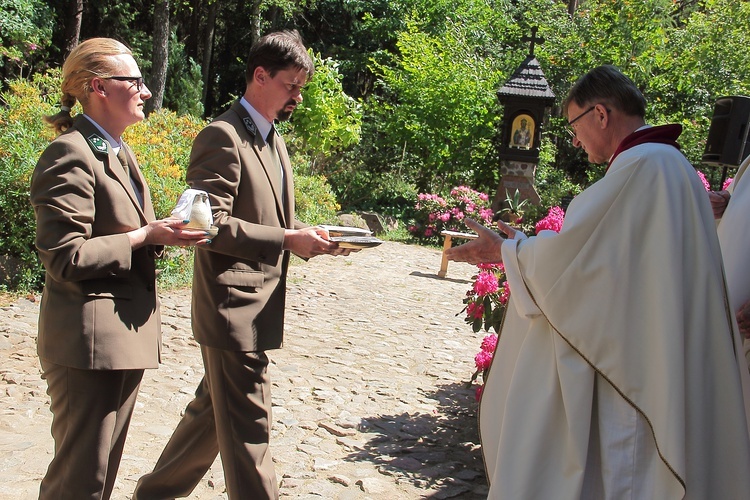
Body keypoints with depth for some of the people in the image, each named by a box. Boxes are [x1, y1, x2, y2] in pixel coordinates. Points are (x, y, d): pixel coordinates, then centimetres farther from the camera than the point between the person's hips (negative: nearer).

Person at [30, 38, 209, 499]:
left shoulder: (119, 152, 16)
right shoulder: (70, 155, -15)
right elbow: (64, 257, -20)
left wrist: (163, 233, 4)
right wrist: (145, 237, -17)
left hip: (127, 332, 10)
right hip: (90, 338, -10)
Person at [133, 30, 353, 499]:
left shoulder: (274, 139, 16)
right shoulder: (223, 137, -14)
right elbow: (211, 225, -21)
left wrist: (308, 233, 3)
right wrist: (287, 240, -23)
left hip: (258, 307, 10)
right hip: (234, 307, -10)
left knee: (215, 412, 21)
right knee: (247, 427, -1)